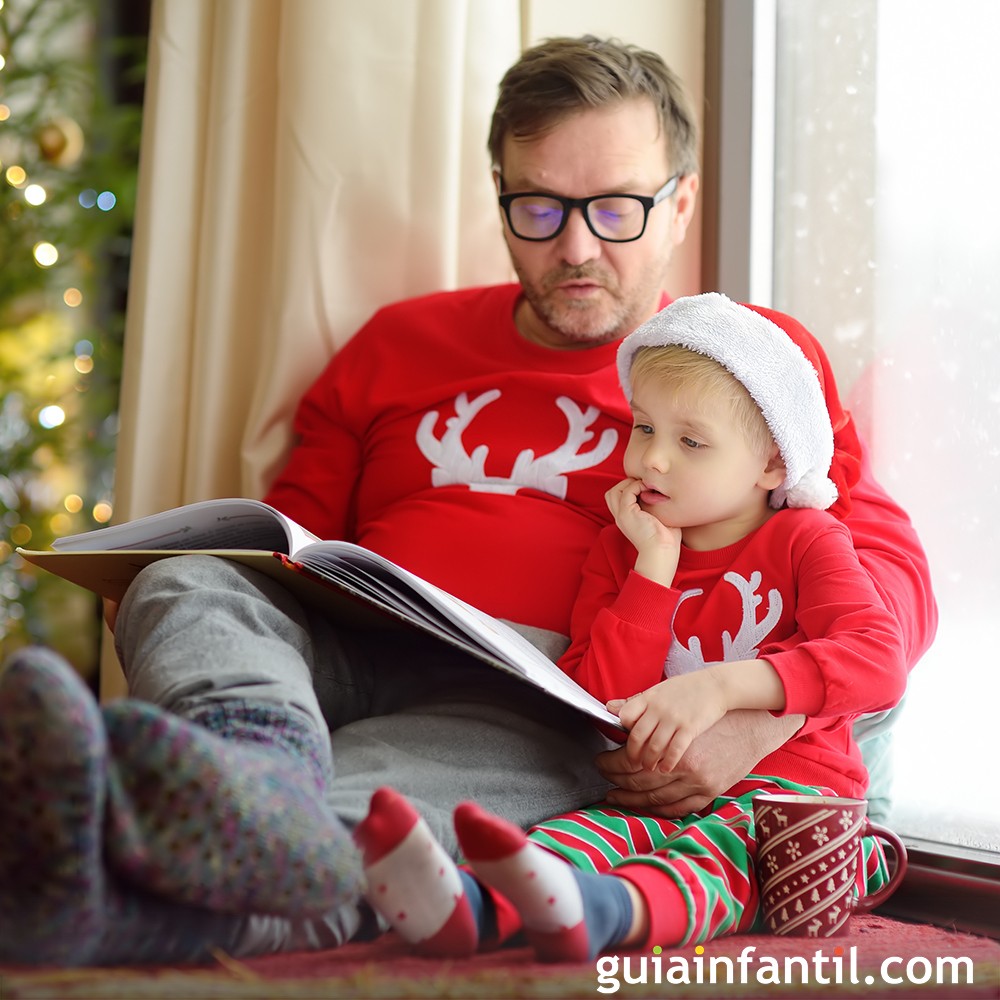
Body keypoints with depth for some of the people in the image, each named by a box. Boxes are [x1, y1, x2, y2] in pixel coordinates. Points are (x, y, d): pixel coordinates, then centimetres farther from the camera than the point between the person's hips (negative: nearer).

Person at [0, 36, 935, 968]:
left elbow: (890, 568, 6)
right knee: (184, 584, -26)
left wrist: (758, 717, -15)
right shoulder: (401, 341, 26)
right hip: (349, 656, 4)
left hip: (541, 701, -3)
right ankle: (263, 779, -56)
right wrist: (171, 602, 4)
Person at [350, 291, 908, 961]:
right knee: (598, 829, -30)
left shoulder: (803, 540, 3)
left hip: (789, 790, -2)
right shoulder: (625, 549, 13)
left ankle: (588, 912, -66)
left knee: (717, 848, -35)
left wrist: (722, 683, -29)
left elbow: (880, 660, -17)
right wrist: (655, 566, -7)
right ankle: (466, 906, -60)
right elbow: (595, 703, 1)